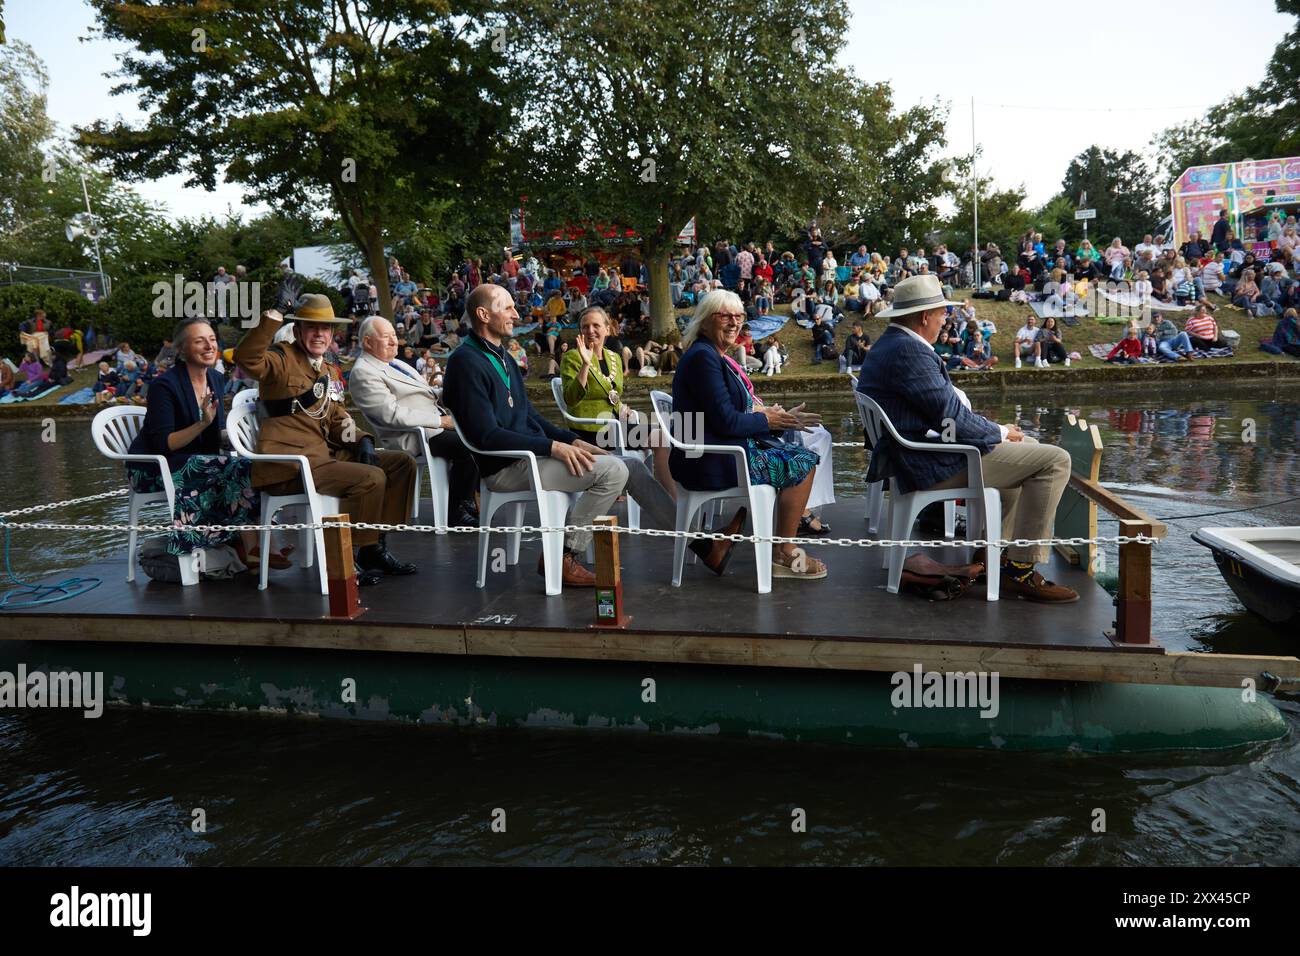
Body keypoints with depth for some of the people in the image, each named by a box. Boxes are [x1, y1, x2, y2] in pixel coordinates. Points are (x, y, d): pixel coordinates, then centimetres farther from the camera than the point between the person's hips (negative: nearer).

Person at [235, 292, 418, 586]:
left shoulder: (329, 372, 21)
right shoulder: (282, 360, -4)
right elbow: (246, 357, -26)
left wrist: (362, 441, 0)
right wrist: (276, 313, -32)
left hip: (323, 453, 9)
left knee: (403, 463, 4)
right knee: (371, 478, -25)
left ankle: (377, 548, 6)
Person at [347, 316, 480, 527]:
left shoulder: (395, 363, 20)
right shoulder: (363, 373, -10)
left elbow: (427, 393, 27)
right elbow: (393, 415, -20)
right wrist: (441, 421, -19)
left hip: (434, 425, 10)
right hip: (411, 437, -10)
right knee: (468, 446, -24)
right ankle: (457, 511, -12)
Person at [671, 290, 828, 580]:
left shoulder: (717, 356, 16)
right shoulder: (703, 357, -16)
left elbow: (739, 412, 16)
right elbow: (725, 422, -23)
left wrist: (782, 419, 3)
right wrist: (766, 420, -7)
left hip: (711, 458, 10)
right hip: (711, 465, -10)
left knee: (793, 451, 21)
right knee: (804, 462, -2)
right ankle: (784, 554, 8)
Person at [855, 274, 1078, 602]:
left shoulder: (885, 347, 14)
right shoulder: (909, 350, -21)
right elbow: (950, 416, -23)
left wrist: (998, 430, 10)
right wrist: (1001, 432, -5)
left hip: (913, 458, 12)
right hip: (934, 467, -12)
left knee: (1027, 447, 28)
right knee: (1055, 460, -10)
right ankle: (1020, 572, -5)